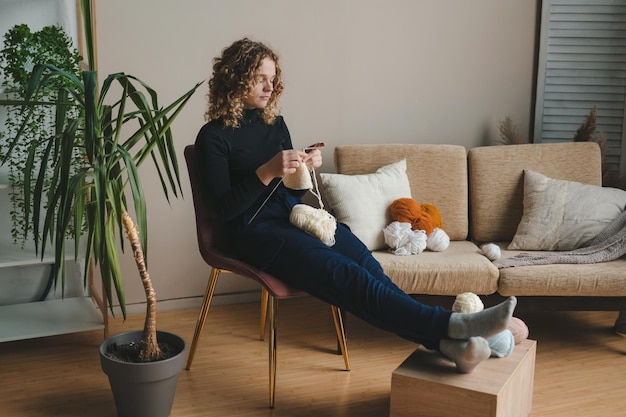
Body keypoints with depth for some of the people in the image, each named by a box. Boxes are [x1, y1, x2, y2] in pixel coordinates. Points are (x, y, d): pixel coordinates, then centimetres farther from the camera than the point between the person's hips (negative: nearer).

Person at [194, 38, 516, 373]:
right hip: (256, 230, -6)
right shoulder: (214, 136, -3)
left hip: (292, 217, 6)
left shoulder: (274, 123, 15)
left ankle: (445, 342, -38)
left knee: (366, 264, -24)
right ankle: (451, 325, -43)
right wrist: (267, 172, -22)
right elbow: (224, 210, -11)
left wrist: (304, 168, -4)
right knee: (345, 274, -30)